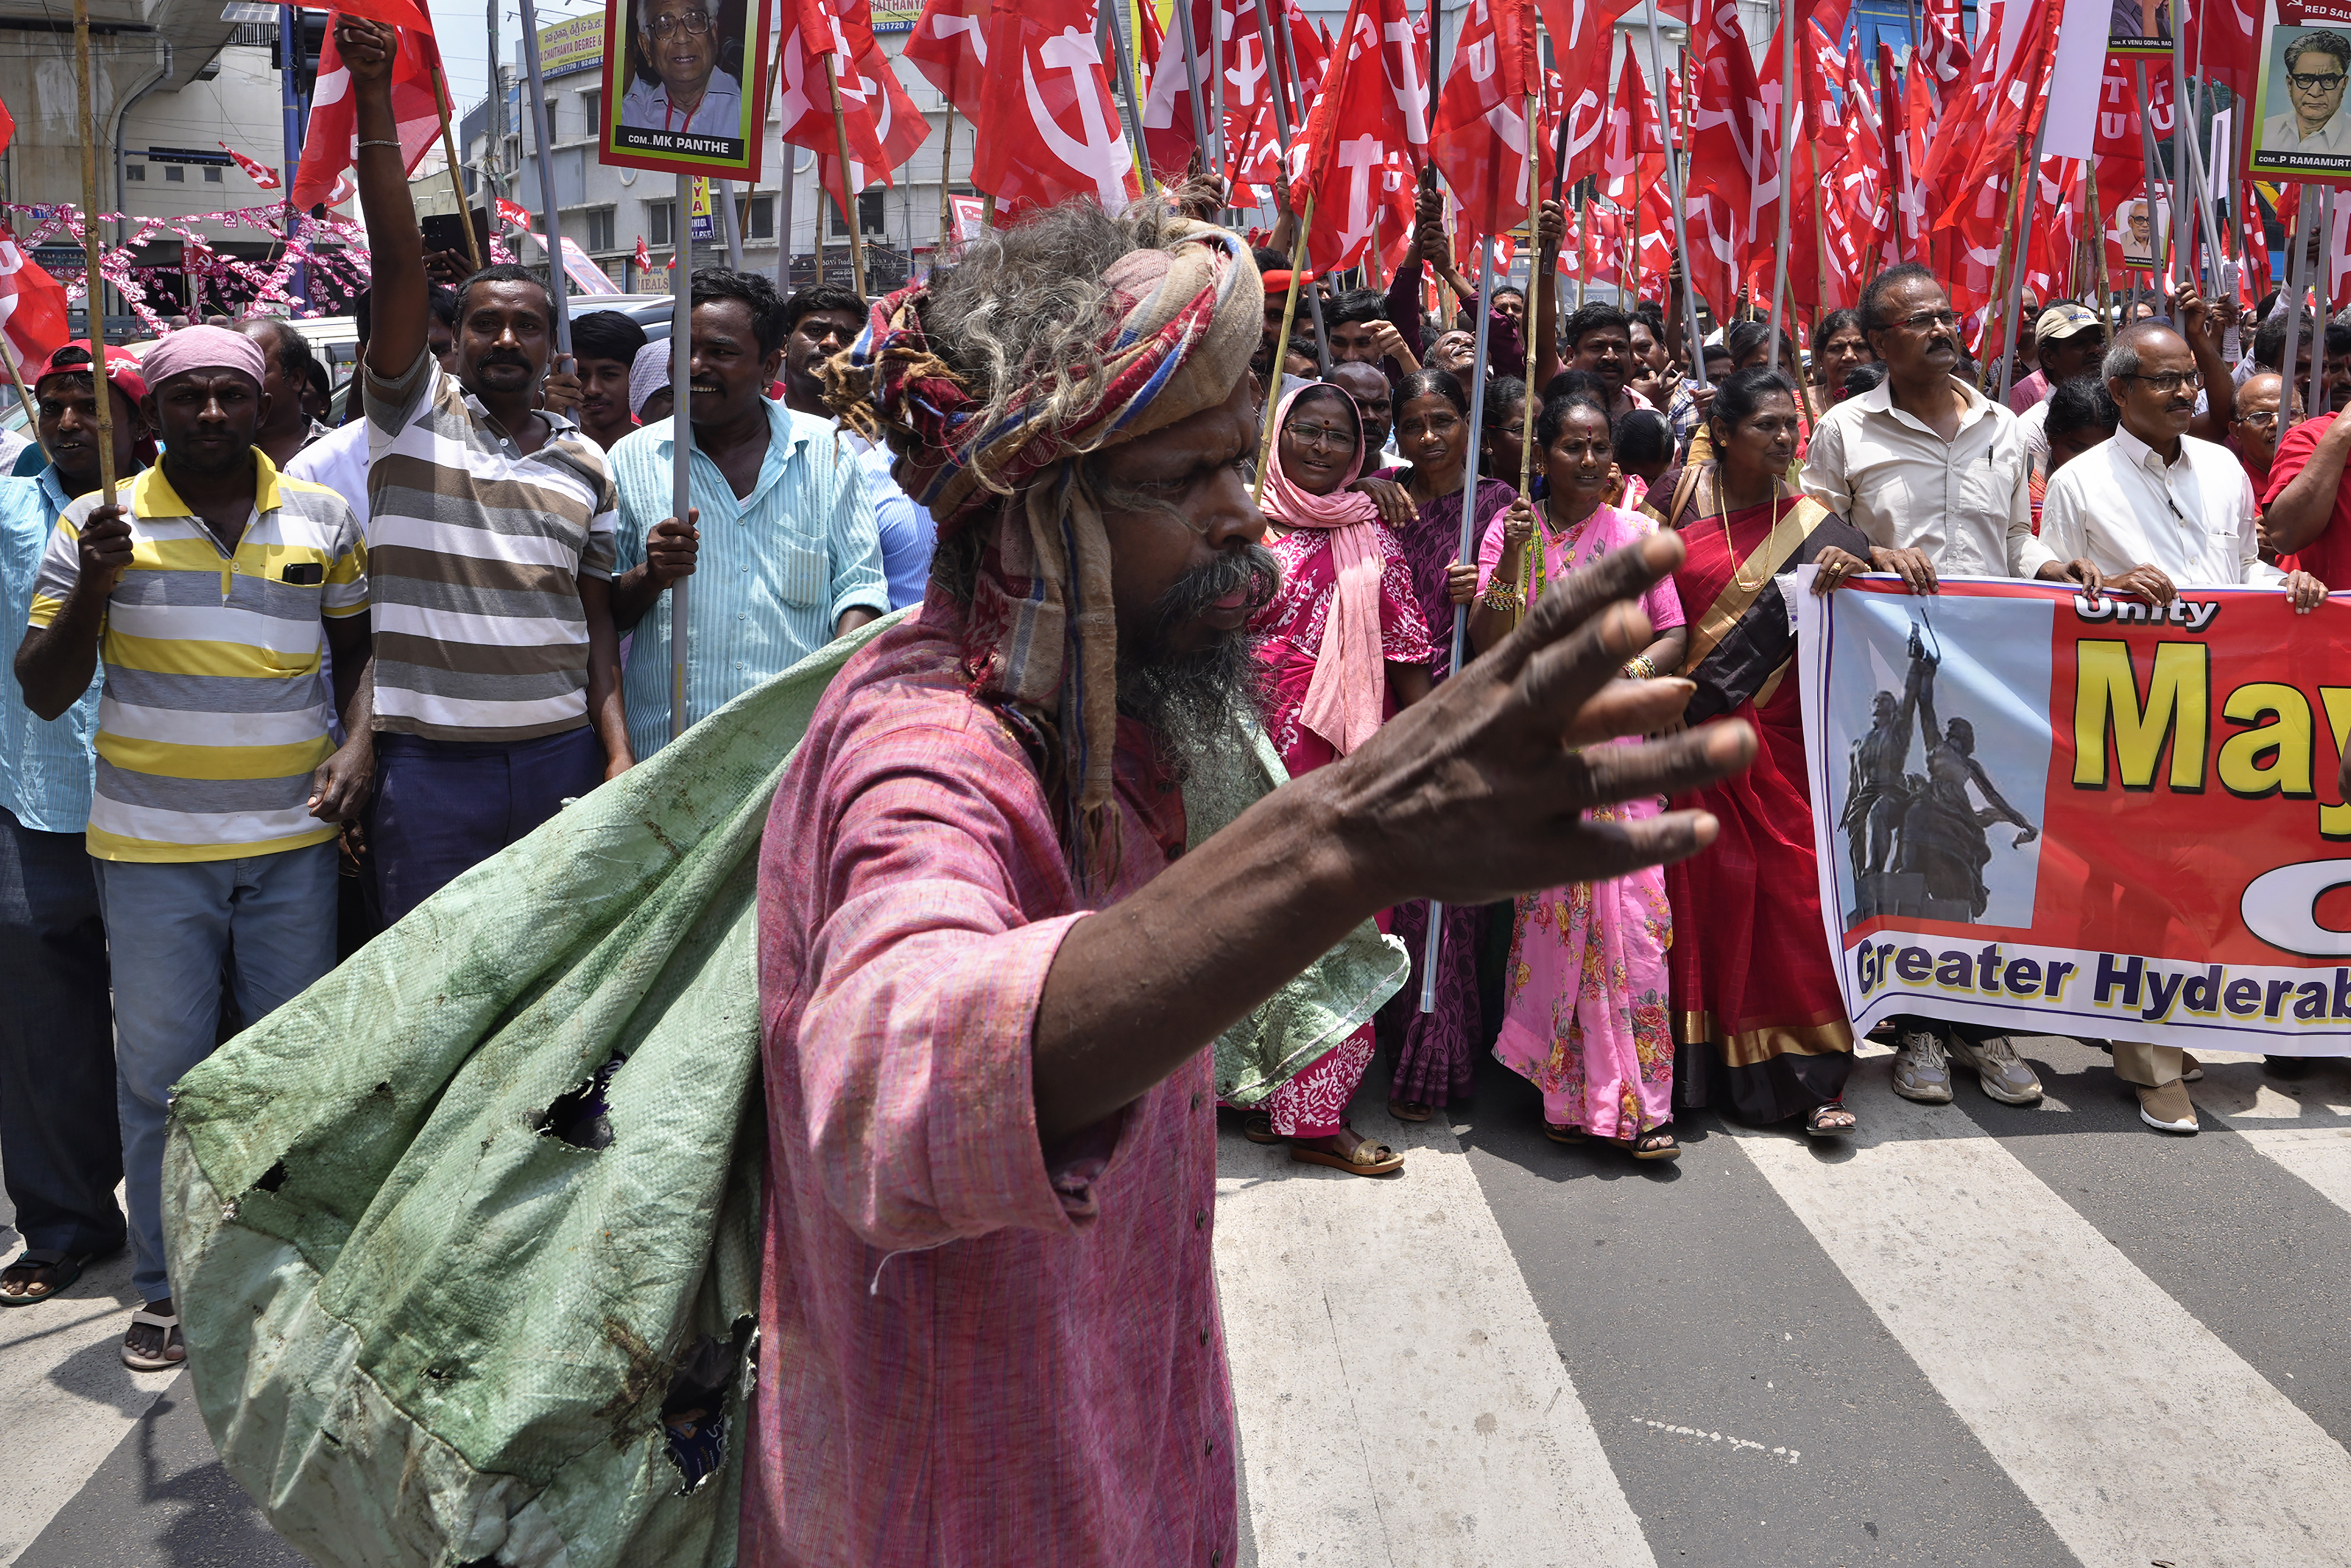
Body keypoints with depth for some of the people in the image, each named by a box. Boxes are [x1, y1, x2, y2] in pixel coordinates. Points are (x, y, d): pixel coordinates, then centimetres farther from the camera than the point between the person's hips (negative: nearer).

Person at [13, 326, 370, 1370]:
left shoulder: (322, 518, 6)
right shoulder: (100, 525, 0)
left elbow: (359, 644, 16)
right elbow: (44, 693, 1)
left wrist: (357, 745, -1)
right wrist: (92, 585, -15)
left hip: (294, 838, 1)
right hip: (150, 849, -1)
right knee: (159, 1071, 6)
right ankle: (169, 1289, 22)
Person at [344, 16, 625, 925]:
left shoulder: (584, 465, 10)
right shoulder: (415, 416, 3)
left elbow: (597, 619, 10)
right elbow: (398, 263, -9)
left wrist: (619, 753, 0)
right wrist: (374, 101, -17)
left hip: (562, 753, 2)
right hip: (428, 757, -2)